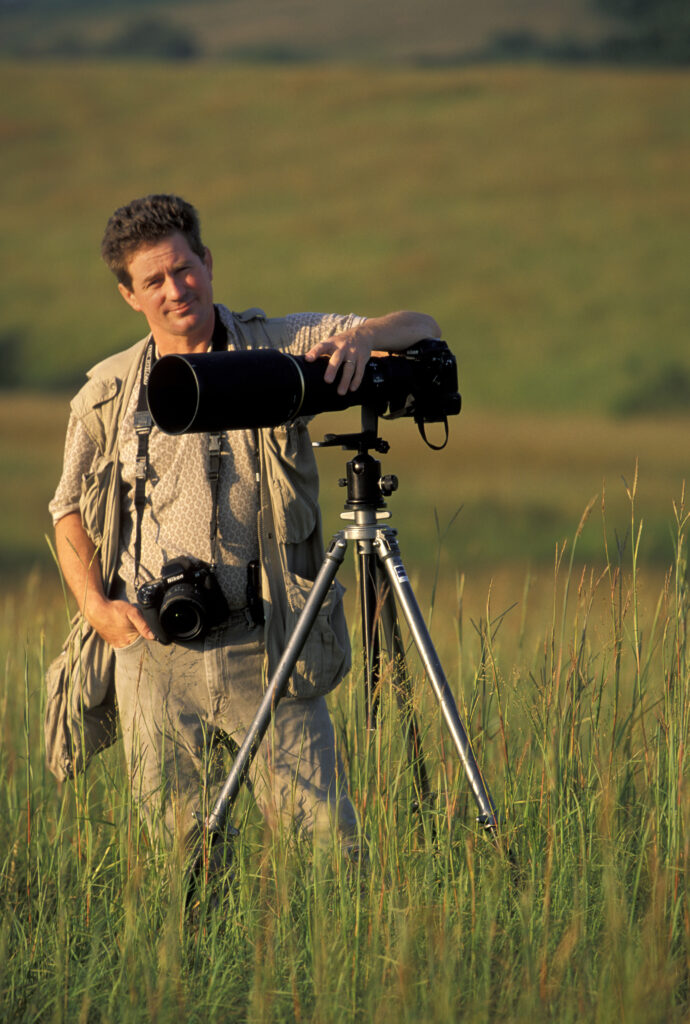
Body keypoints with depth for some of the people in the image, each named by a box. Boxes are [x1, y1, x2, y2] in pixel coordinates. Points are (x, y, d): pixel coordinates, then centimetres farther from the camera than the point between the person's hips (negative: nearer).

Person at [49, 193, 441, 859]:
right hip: (153, 655, 2)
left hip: (266, 651, -2)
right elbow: (69, 509, 18)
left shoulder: (280, 347, 3)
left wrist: (363, 337, -23)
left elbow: (421, 330, 0)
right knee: (180, 844, 4)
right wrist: (94, 604, 2)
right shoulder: (105, 395, 9)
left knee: (322, 840, -8)